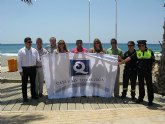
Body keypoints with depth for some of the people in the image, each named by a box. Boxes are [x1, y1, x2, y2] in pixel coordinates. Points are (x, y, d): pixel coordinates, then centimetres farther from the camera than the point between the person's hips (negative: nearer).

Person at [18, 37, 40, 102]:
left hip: (33, 68, 3)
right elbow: (19, 61, -4)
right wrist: (20, 70, -9)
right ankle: (25, 97, 14)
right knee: (24, 83, 4)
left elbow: (38, 59, 7)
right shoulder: (21, 51, -2)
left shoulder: (34, 50, 6)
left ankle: (33, 95, 26)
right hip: (25, 69, -3)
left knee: (33, 82, 13)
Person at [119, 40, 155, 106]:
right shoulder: (137, 52, 3)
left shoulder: (150, 52, -3)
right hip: (140, 71, 3)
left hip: (148, 71, -3)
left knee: (149, 85, 0)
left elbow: (153, 62, 2)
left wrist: (152, 69, -6)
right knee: (141, 85, 10)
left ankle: (150, 100, 8)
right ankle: (140, 98, 22)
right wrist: (121, 62, -4)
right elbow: (129, 58, 1)